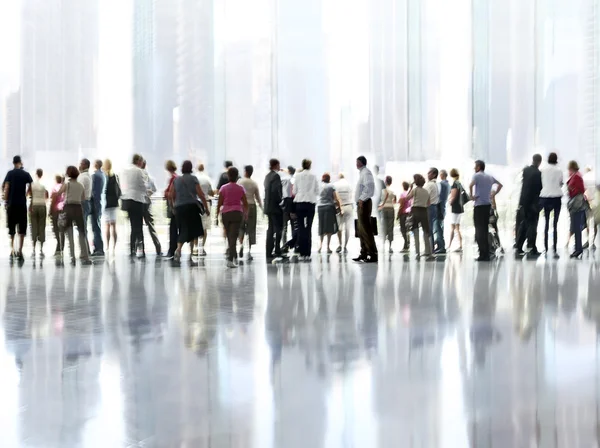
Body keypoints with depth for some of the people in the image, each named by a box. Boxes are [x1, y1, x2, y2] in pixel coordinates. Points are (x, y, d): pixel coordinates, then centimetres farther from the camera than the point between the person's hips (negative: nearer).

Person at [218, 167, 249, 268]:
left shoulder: (223, 188, -1)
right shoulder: (240, 188, -1)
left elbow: (219, 203, -2)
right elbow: (245, 203, 3)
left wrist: (217, 214, 10)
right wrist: (246, 214, 18)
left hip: (225, 213, 1)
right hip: (237, 213, -1)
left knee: (229, 236, 16)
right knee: (233, 236, -6)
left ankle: (234, 257, 26)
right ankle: (230, 259, -17)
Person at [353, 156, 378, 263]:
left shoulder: (366, 172, -10)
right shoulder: (362, 172, 20)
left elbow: (369, 186, -23)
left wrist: (362, 199, -23)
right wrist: (360, 200, 14)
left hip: (364, 203, -10)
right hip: (361, 203, 10)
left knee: (366, 230, -12)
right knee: (361, 230, 12)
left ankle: (373, 255, -13)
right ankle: (364, 254, 18)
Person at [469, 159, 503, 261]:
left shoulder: (477, 175, -7)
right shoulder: (489, 177, 14)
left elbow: (471, 185, -26)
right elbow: (500, 185, 24)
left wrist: (471, 195, -13)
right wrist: (493, 194, 18)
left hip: (479, 205, -7)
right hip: (488, 204, 7)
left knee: (479, 229, -3)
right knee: (485, 229, 13)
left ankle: (483, 254, -7)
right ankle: (486, 254, 14)